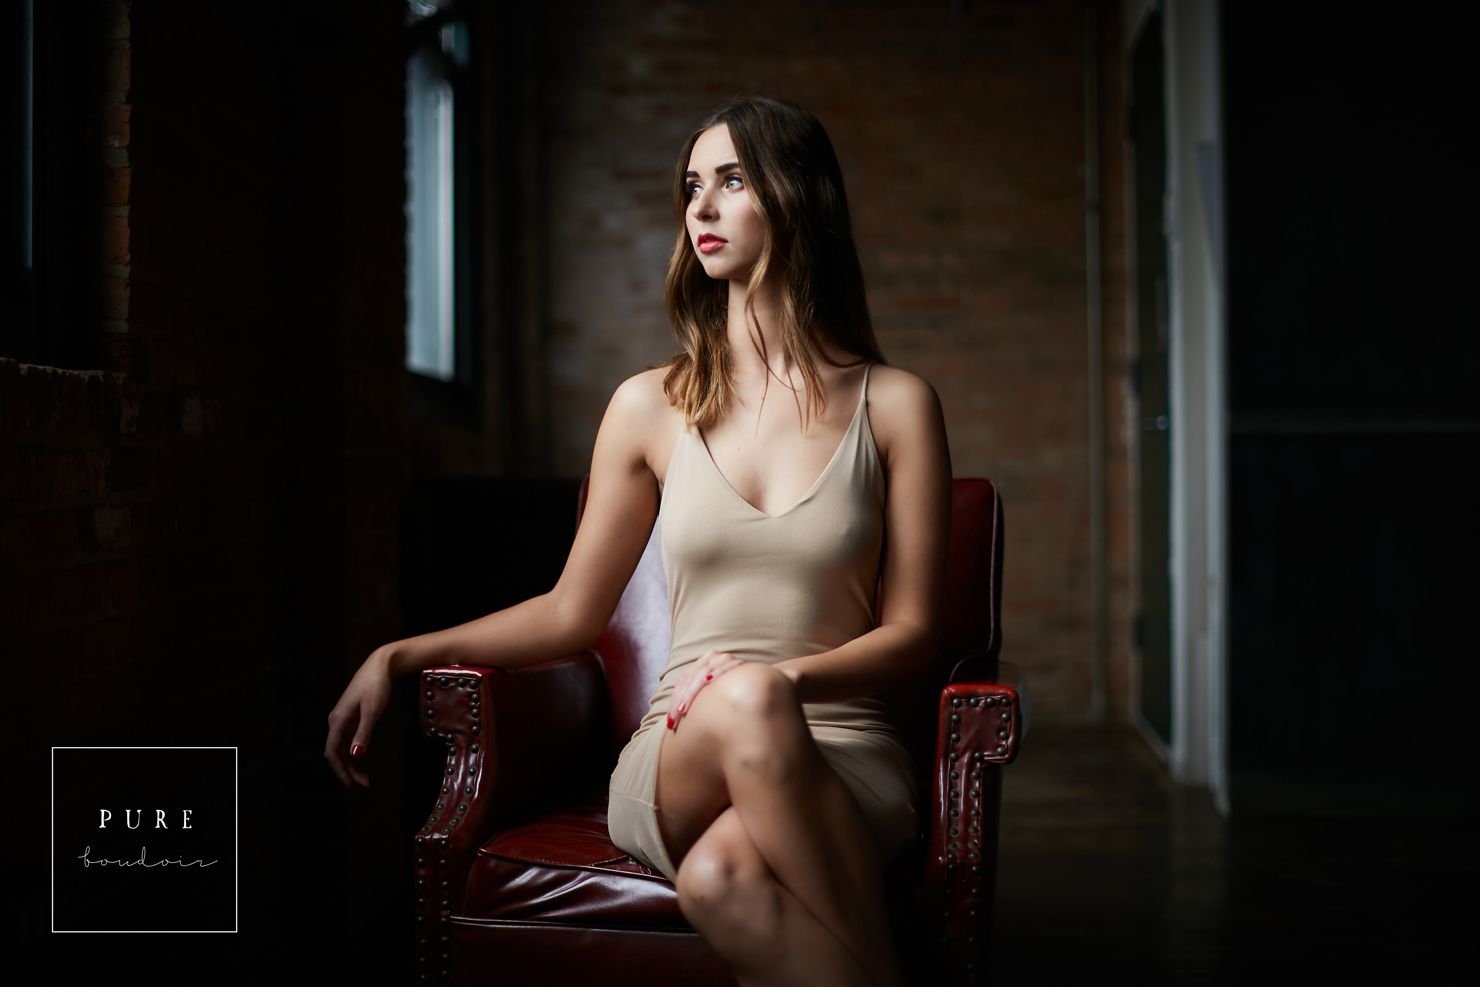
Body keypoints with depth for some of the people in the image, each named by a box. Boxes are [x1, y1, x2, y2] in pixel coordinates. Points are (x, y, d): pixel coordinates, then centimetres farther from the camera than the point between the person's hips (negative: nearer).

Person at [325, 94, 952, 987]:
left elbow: (913, 629, 3)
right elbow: (573, 612, 15)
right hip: (678, 766, 2)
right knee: (742, 705, -38)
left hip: (840, 759, -1)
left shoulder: (895, 405, 5)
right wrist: (401, 655, 6)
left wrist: (785, 677, -16)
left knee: (722, 875, -39)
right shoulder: (651, 407, 9)